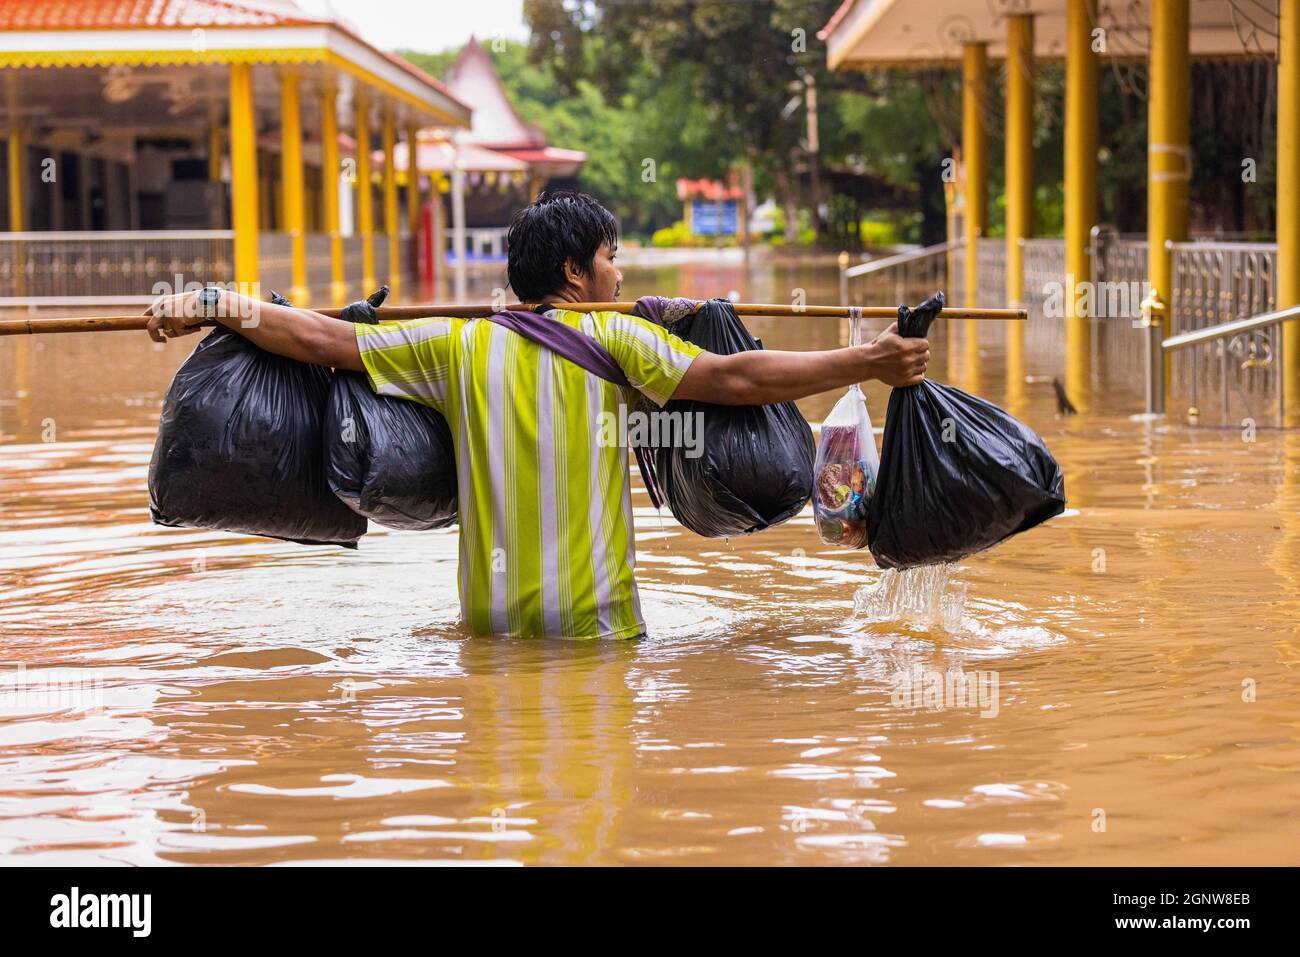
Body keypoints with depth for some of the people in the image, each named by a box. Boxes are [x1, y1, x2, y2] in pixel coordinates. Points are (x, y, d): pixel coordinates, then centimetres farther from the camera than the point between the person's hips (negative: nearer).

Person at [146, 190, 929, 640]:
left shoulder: (460, 347, 5)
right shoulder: (613, 338, -5)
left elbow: (328, 340, 5)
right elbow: (730, 378, -14)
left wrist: (209, 309, 15)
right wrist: (864, 364, -13)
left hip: (491, 622, 4)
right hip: (594, 624, -3)